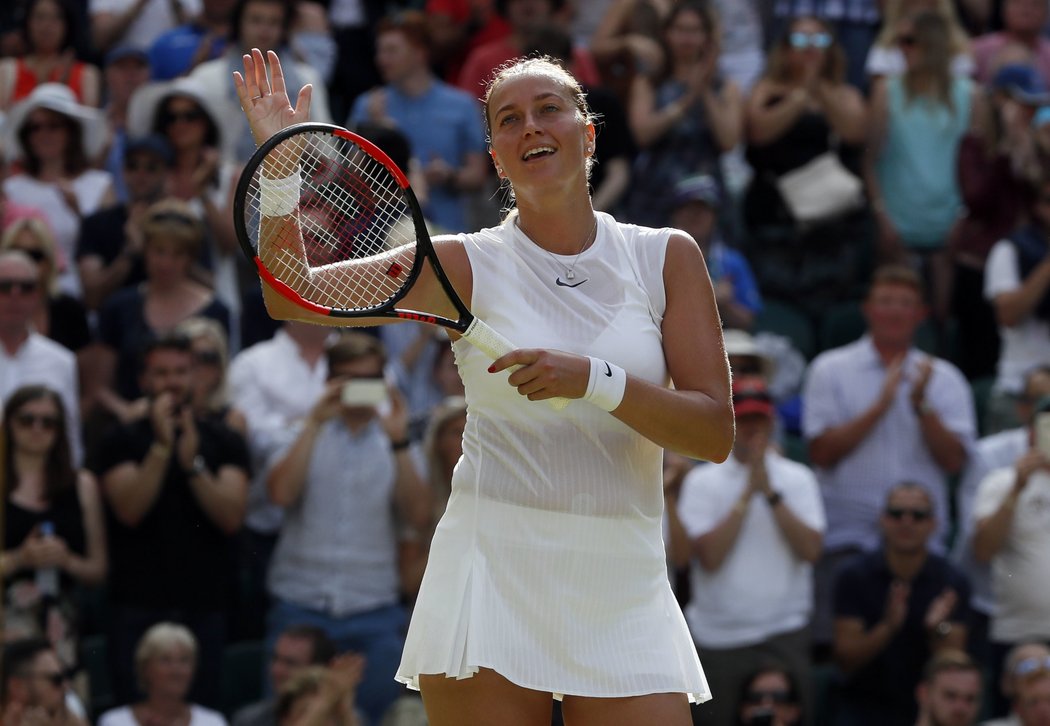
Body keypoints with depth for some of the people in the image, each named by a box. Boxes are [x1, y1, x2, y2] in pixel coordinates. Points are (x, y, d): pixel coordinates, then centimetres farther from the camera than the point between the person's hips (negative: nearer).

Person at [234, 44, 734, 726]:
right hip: (491, 574, -1)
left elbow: (716, 432, -4)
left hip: (624, 590, 1)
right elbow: (294, 296, -1)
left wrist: (594, 380, -18)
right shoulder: (468, 265, 4)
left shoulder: (666, 257, 5)